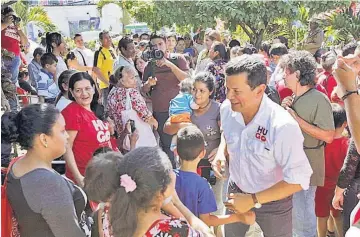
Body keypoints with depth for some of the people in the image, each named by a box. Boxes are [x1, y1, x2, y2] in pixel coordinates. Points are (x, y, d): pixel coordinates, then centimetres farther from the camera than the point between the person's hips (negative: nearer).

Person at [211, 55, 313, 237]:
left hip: (273, 202, -5)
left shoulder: (283, 126, -35)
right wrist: (221, 153, -11)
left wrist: (253, 200, -28)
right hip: (236, 191, 5)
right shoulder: (227, 108, -16)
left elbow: (298, 179, -29)